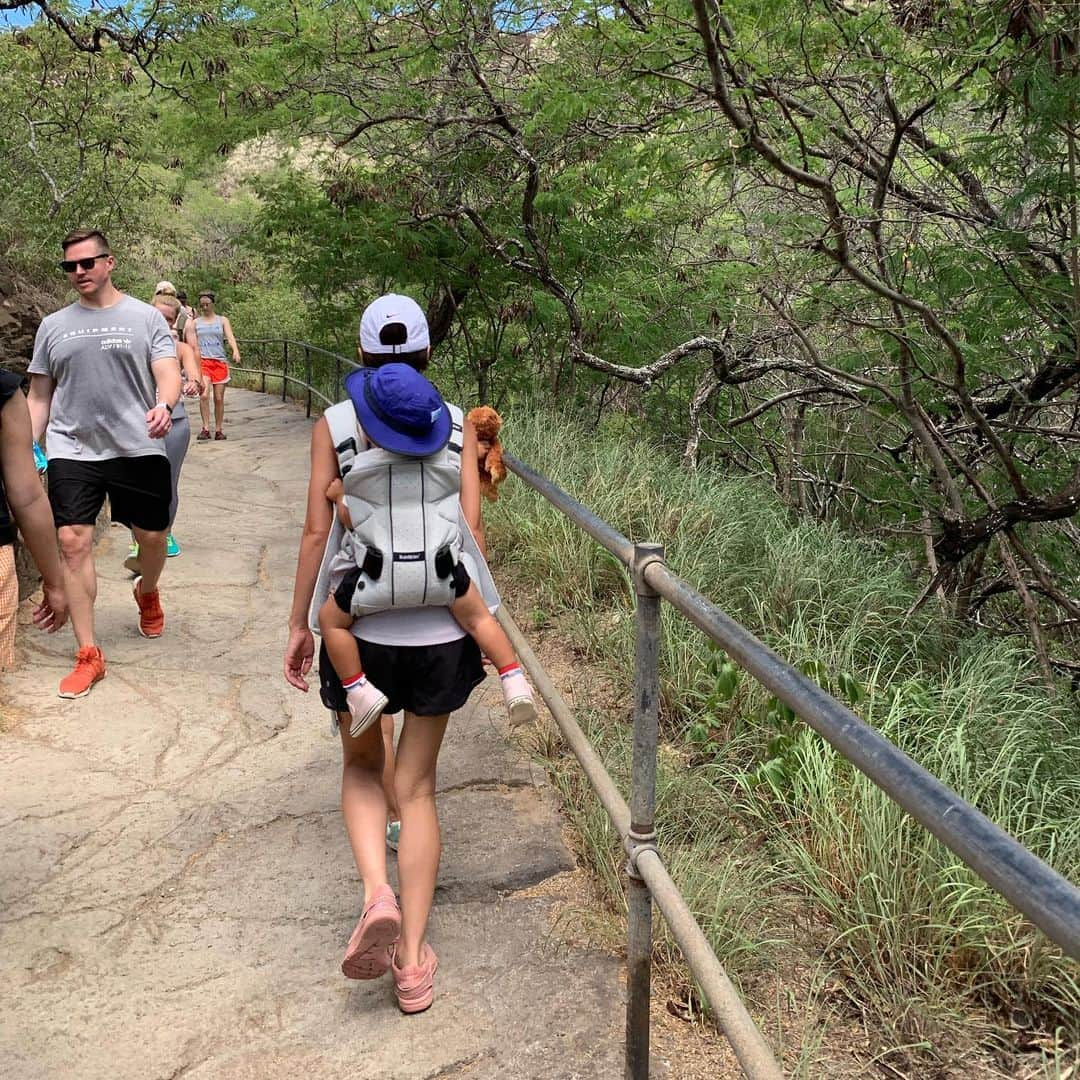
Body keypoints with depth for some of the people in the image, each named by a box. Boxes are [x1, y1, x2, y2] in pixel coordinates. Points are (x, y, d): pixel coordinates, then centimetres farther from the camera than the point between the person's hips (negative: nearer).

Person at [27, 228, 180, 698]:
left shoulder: (145, 317, 2)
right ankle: (88, 654, -1)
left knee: (152, 537, 9)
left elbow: (168, 374, -6)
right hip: (72, 451, 2)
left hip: (139, 448, -1)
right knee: (73, 542, -8)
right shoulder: (53, 325, 10)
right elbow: (39, 397, 14)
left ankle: (147, 594, 45)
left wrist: (164, 405, -29)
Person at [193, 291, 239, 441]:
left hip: (220, 362, 1)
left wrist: (235, 351, -22)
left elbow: (230, 337, -3)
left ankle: (218, 430, 12)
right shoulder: (196, 322, 12)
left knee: (219, 398, 2)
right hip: (203, 361, -1)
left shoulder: (222, 320, 10)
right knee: (204, 395, -18)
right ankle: (205, 428, -13)